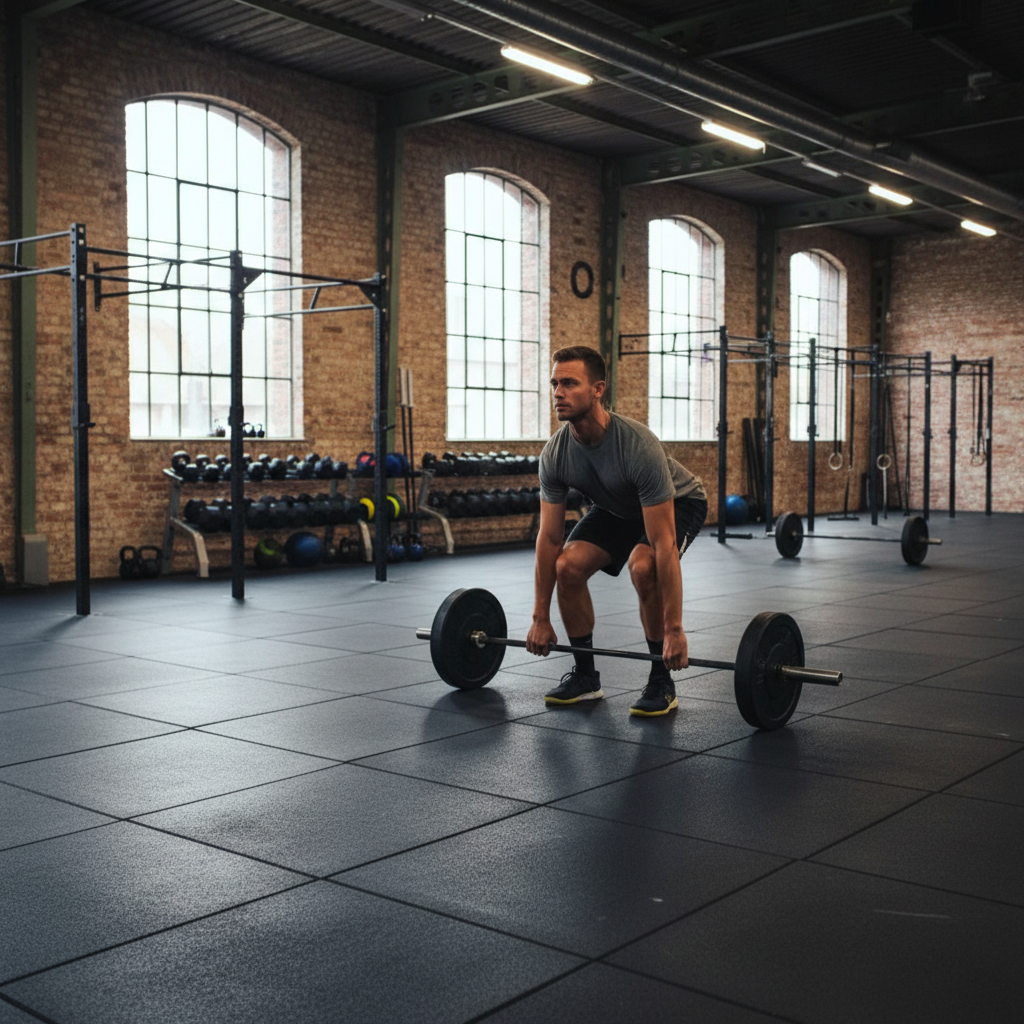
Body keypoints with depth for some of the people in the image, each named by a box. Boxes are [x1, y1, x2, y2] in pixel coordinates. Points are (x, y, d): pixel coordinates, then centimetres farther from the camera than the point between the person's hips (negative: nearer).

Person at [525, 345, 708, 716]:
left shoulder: (638, 447, -41)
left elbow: (663, 546, -40)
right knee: (568, 566, -17)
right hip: (616, 506, 6)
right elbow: (549, 538, -15)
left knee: (642, 567, -33)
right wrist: (540, 618, -14)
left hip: (678, 504, -5)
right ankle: (585, 675, 2)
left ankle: (661, 683, -14)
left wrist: (674, 630, -39)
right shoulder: (555, 453, -23)